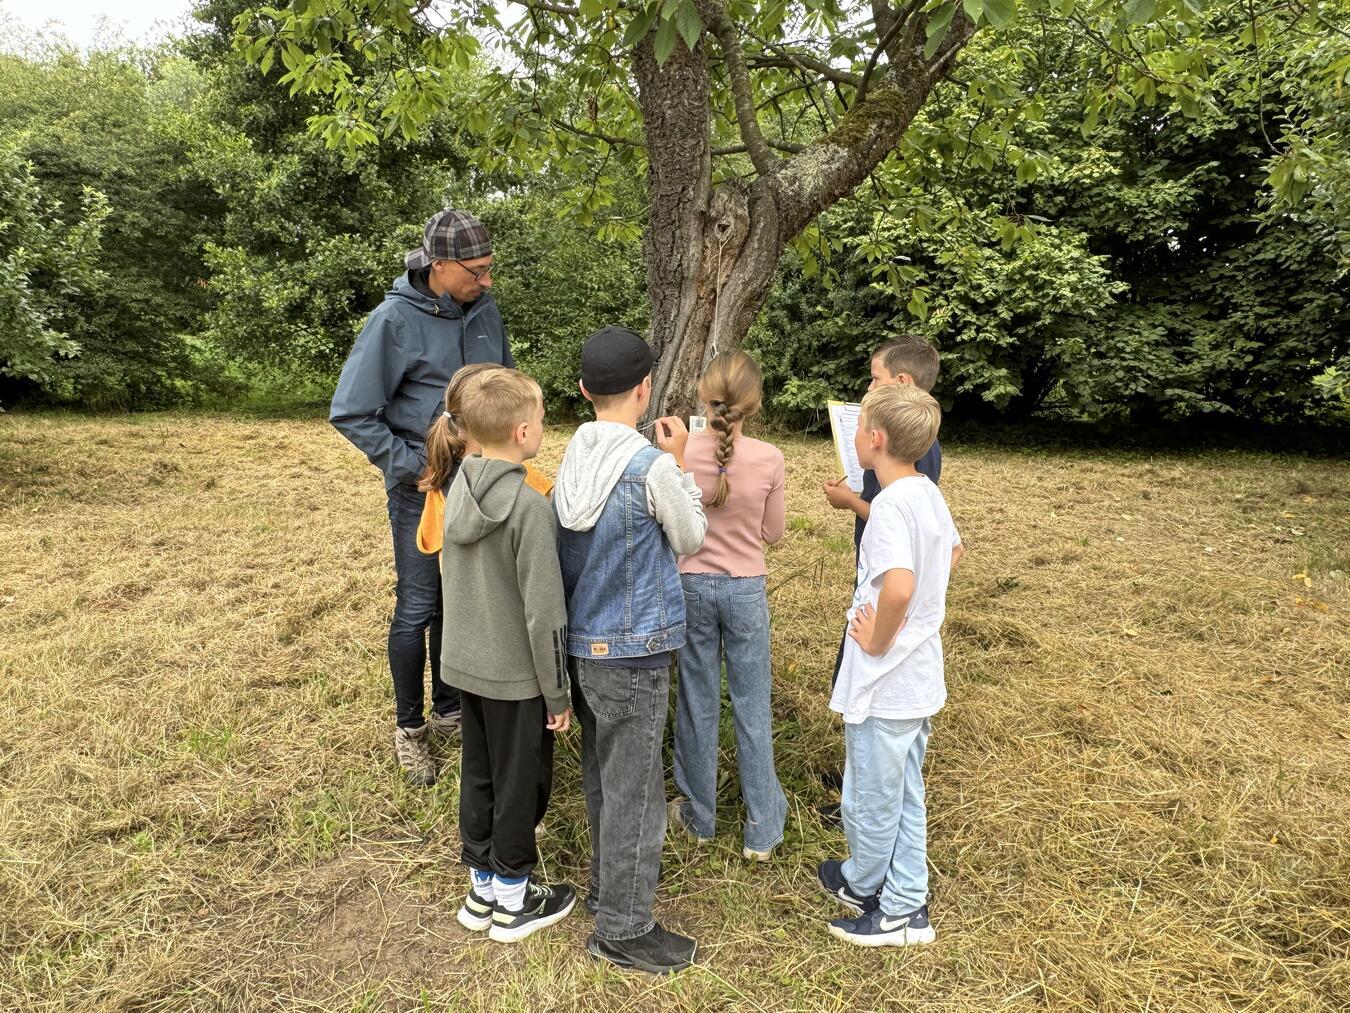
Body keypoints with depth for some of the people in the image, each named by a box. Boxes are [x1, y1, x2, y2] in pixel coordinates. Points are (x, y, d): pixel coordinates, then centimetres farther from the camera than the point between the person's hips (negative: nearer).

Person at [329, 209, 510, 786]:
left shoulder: (484, 310, 1)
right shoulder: (395, 320, -14)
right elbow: (351, 413, -12)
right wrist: (412, 467, -16)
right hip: (423, 491, -5)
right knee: (417, 610, 3)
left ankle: (449, 711, 32)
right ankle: (408, 729, 21)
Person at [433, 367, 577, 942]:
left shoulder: (458, 490, -2)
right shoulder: (529, 506, -24)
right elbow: (544, 612, -21)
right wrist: (558, 692, -12)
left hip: (466, 663, 7)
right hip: (516, 674, -7)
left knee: (478, 776, 20)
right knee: (520, 784, 11)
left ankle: (482, 889, 37)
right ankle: (513, 902, 29)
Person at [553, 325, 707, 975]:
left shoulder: (572, 458, 0)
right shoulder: (653, 467, -20)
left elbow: (562, 550, 9)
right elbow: (691, 540, -4)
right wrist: (678, 462, -1)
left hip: (580, 645, 7)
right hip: (633, 652, -7)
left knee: (601, 777, 22)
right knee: (635, 790, 7)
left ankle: (608, 886, 42)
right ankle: (622, 929, 22)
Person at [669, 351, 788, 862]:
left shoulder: (680, 453, -14)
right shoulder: (769, 459, -14)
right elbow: (773, 531, -1)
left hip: (692, 585, 1)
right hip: (746, 590, 0)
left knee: (697, 701, 15)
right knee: (752, 706, 12)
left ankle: (698, 814, 31)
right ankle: (761, 829, 23)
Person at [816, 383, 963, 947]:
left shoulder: (891, 505, -24)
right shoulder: (929, 493, 4)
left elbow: (898, 587, -40)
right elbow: (953, 552, 23)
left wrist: (877, 640, -22)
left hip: (884, 684, -9)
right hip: (920, 680, 9)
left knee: (871, 800, 14)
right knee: (905, 795, 21)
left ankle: (862, 885, 37)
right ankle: (905, 908, 34)